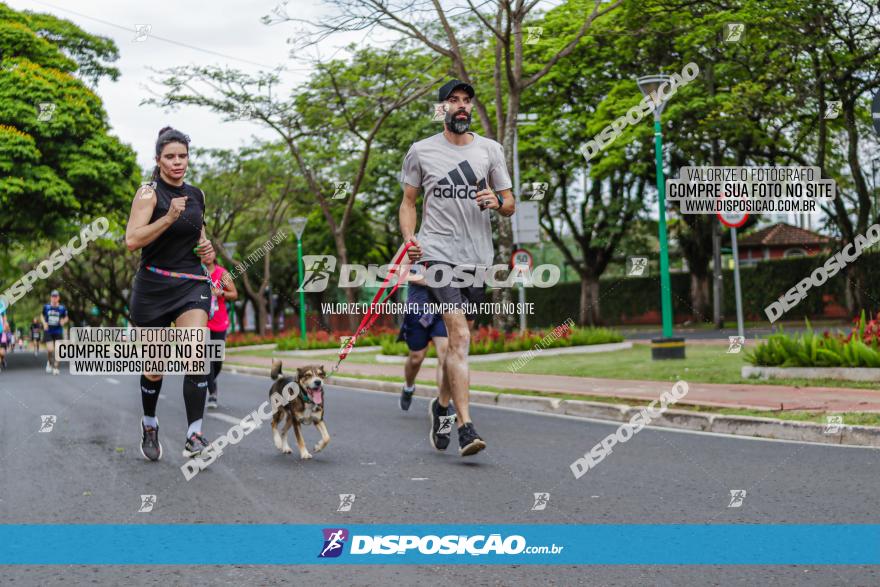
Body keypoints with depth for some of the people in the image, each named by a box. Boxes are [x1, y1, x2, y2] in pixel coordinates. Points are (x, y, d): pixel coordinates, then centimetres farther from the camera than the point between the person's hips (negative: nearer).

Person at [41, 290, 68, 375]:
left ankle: (55, 367, 12)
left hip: (58, 332, 0)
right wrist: (44, 323, -2)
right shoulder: (46, 307, 0)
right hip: (48, 331, 0)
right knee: (50, 349, -12)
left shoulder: (62, 308, -2)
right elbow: (42, 316, 16)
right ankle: (50, 363, 18)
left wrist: (63, 321, -11)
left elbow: (66, 318, 11)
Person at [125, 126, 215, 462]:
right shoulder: (149, 193, -7)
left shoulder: (196, 195, 10)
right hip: (154, 286, -3)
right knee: (155, 368, 7)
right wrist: (169, 217, -27)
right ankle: (149, 425, 35)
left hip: (192, 284, 3)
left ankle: (194, 436, -21)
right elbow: (132, 241, -19)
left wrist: (206, 245, 8)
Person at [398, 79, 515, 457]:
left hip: (478, 257, 4)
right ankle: (466, 427, -20)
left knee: (459, 340, 12)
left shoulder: (490, 150, 11)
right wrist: (409, 239, -7)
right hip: (438, 252, -3)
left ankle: (442, 405, 36)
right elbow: (408, 202, 11)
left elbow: (510, 206, 14)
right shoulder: (421, 151, 6)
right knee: (460, 337, -18)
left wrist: (497, 202, -10)